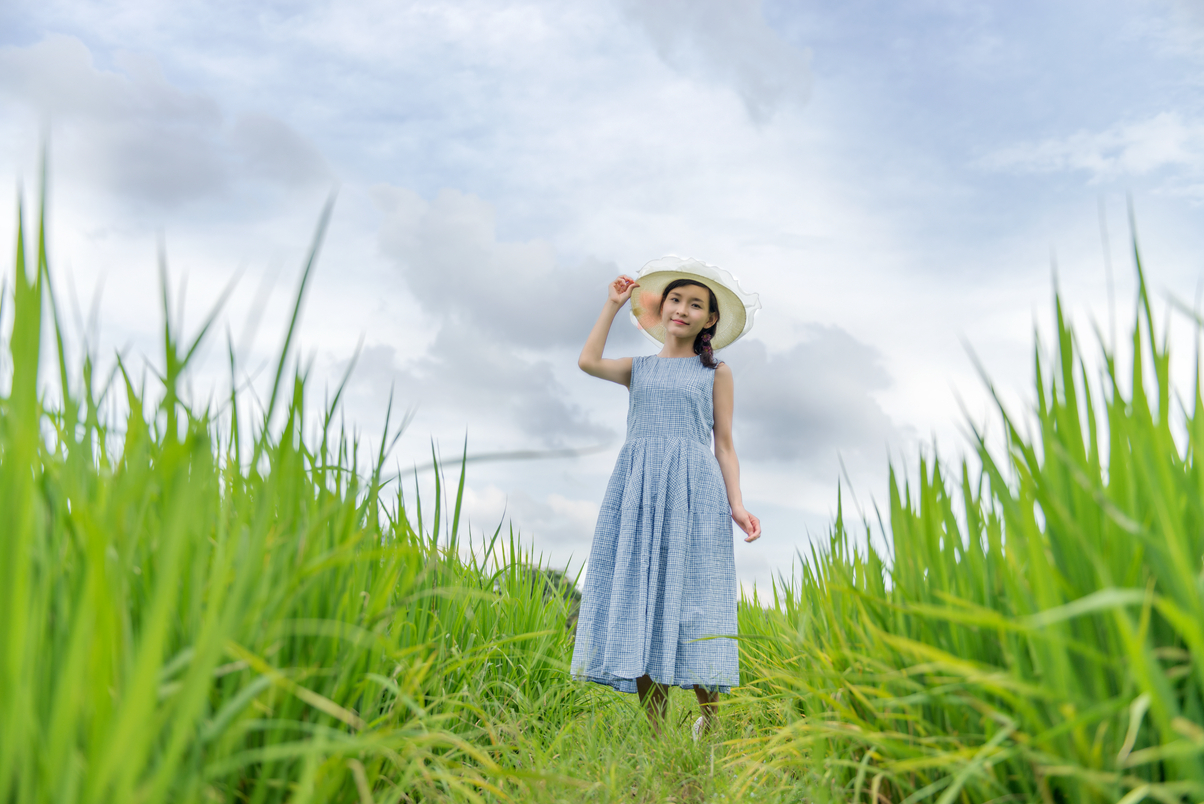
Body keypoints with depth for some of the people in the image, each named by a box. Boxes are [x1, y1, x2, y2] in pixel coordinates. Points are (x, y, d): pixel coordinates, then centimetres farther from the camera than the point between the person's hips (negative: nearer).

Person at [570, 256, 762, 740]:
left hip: (692, 489, -2)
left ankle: (710, 722, 4)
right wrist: (613, 305, 9)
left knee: (690, 604, -8)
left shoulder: (716, 372, 14)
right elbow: (588, 361, 0)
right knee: (638, 599, -4)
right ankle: (656, 732, 1)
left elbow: (724, 444, 9)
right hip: (637, 488, 2)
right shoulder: (639, 369, 19)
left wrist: (737, 505, -2)